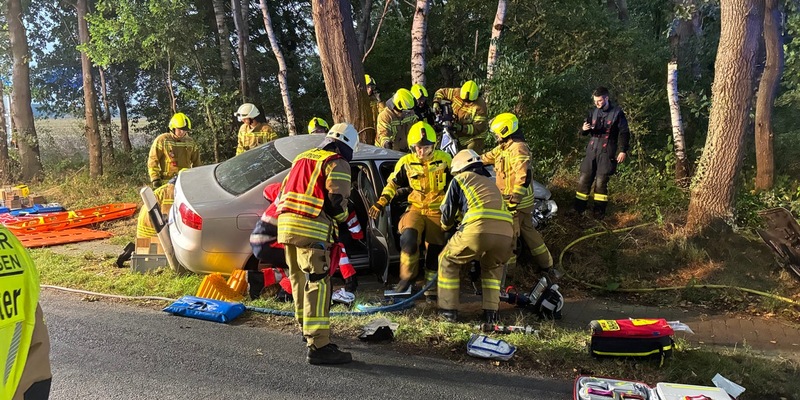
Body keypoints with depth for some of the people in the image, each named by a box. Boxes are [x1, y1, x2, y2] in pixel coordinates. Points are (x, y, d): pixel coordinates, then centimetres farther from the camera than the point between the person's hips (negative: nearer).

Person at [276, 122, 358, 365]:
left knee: (299, 279, 21)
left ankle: (307, 328, 38)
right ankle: (318, 346, -12)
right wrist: (342, 217, 7)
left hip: (285, 224, 8)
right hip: (311, 229, -8)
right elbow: (337, 200, -12)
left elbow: (284, 192, 25)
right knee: (318, 284, -9)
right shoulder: (337, 164, -1)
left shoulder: (302, 158, 24)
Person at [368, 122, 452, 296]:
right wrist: (380, 203, -3)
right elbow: (393, 183, 8)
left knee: (434, 250, 1)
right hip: (416, 208, 0)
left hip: (437, 211, 0)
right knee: (408, 237, -27)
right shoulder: (406, 162, -4)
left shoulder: (444, 159, -4)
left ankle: (431, 287, 20)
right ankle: (406, 276, -8)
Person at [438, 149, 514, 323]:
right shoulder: (490, 182, 35)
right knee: (493, 267, 33)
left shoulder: (460, 179, 20)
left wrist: (445, 227, 45)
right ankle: (491, 312, 24)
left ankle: (448, 309, 18)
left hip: (478, 230, -5)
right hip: (506, 233, 5)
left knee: (447, 261, 20)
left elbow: (447, 213, 23)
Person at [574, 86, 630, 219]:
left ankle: (599, 212, 9)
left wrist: (623, 150, -8)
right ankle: (578, 209, 11)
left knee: (601, 182, -3)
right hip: (592, 150, 4)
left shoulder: (617, 112, -2)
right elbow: (585, 132, 16)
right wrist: (584, 129, -8)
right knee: (583, 180, 2)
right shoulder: (593, 112, 9)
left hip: (607, 152, -4)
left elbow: (624, 133, 0)